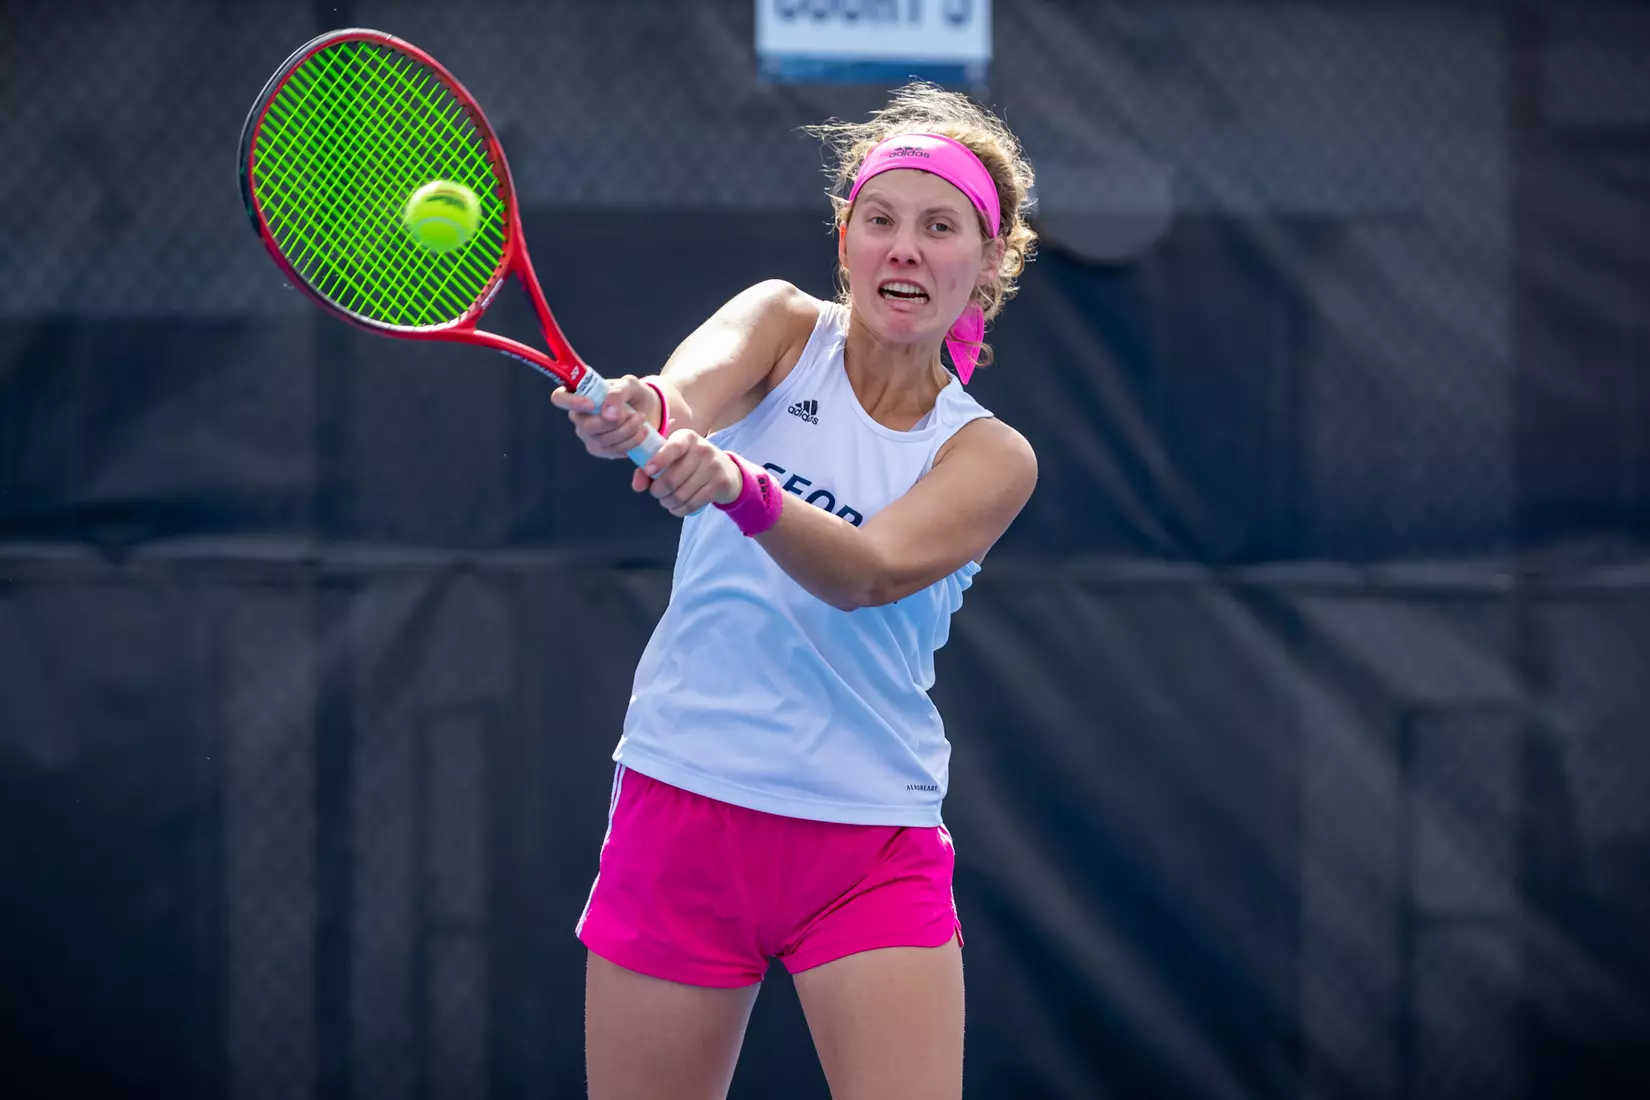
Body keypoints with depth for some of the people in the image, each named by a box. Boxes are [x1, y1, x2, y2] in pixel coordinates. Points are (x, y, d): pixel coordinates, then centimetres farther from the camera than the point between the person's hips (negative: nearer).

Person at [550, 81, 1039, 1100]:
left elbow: (866, 572, -20)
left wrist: (740, 488, -40)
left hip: (873, 852, 0)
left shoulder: (989, 458, 0)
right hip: (683, 813, 0)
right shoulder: (785, 328, 3)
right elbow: (694, 388, -21)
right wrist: (641, 411, -45)